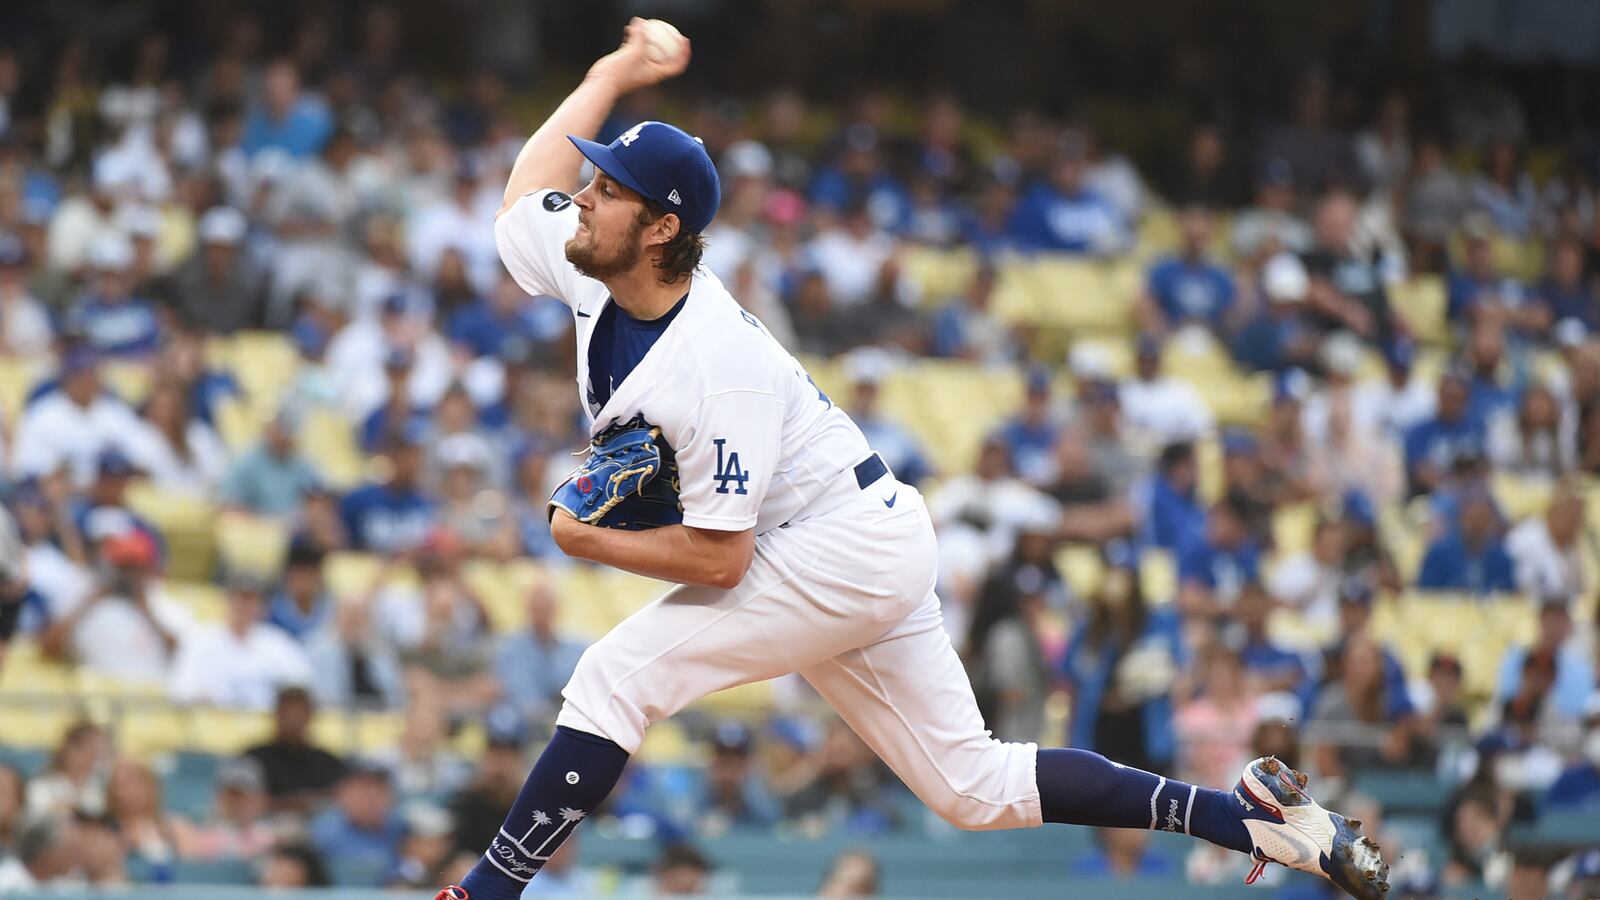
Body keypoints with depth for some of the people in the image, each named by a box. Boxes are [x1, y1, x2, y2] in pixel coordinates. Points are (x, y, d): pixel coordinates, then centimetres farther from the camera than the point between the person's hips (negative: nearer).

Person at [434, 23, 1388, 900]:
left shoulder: (716, 369, -28)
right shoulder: (595, 274, -4)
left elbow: (718, 558, -28)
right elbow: (526, 190, 16)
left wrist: (588, 543, -19)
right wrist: (614, 75, 17)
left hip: (845, 554, -10)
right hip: (868, 551, 10)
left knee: (618, 675, -17)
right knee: (977, 788, 11)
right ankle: (1244, 814, 13)